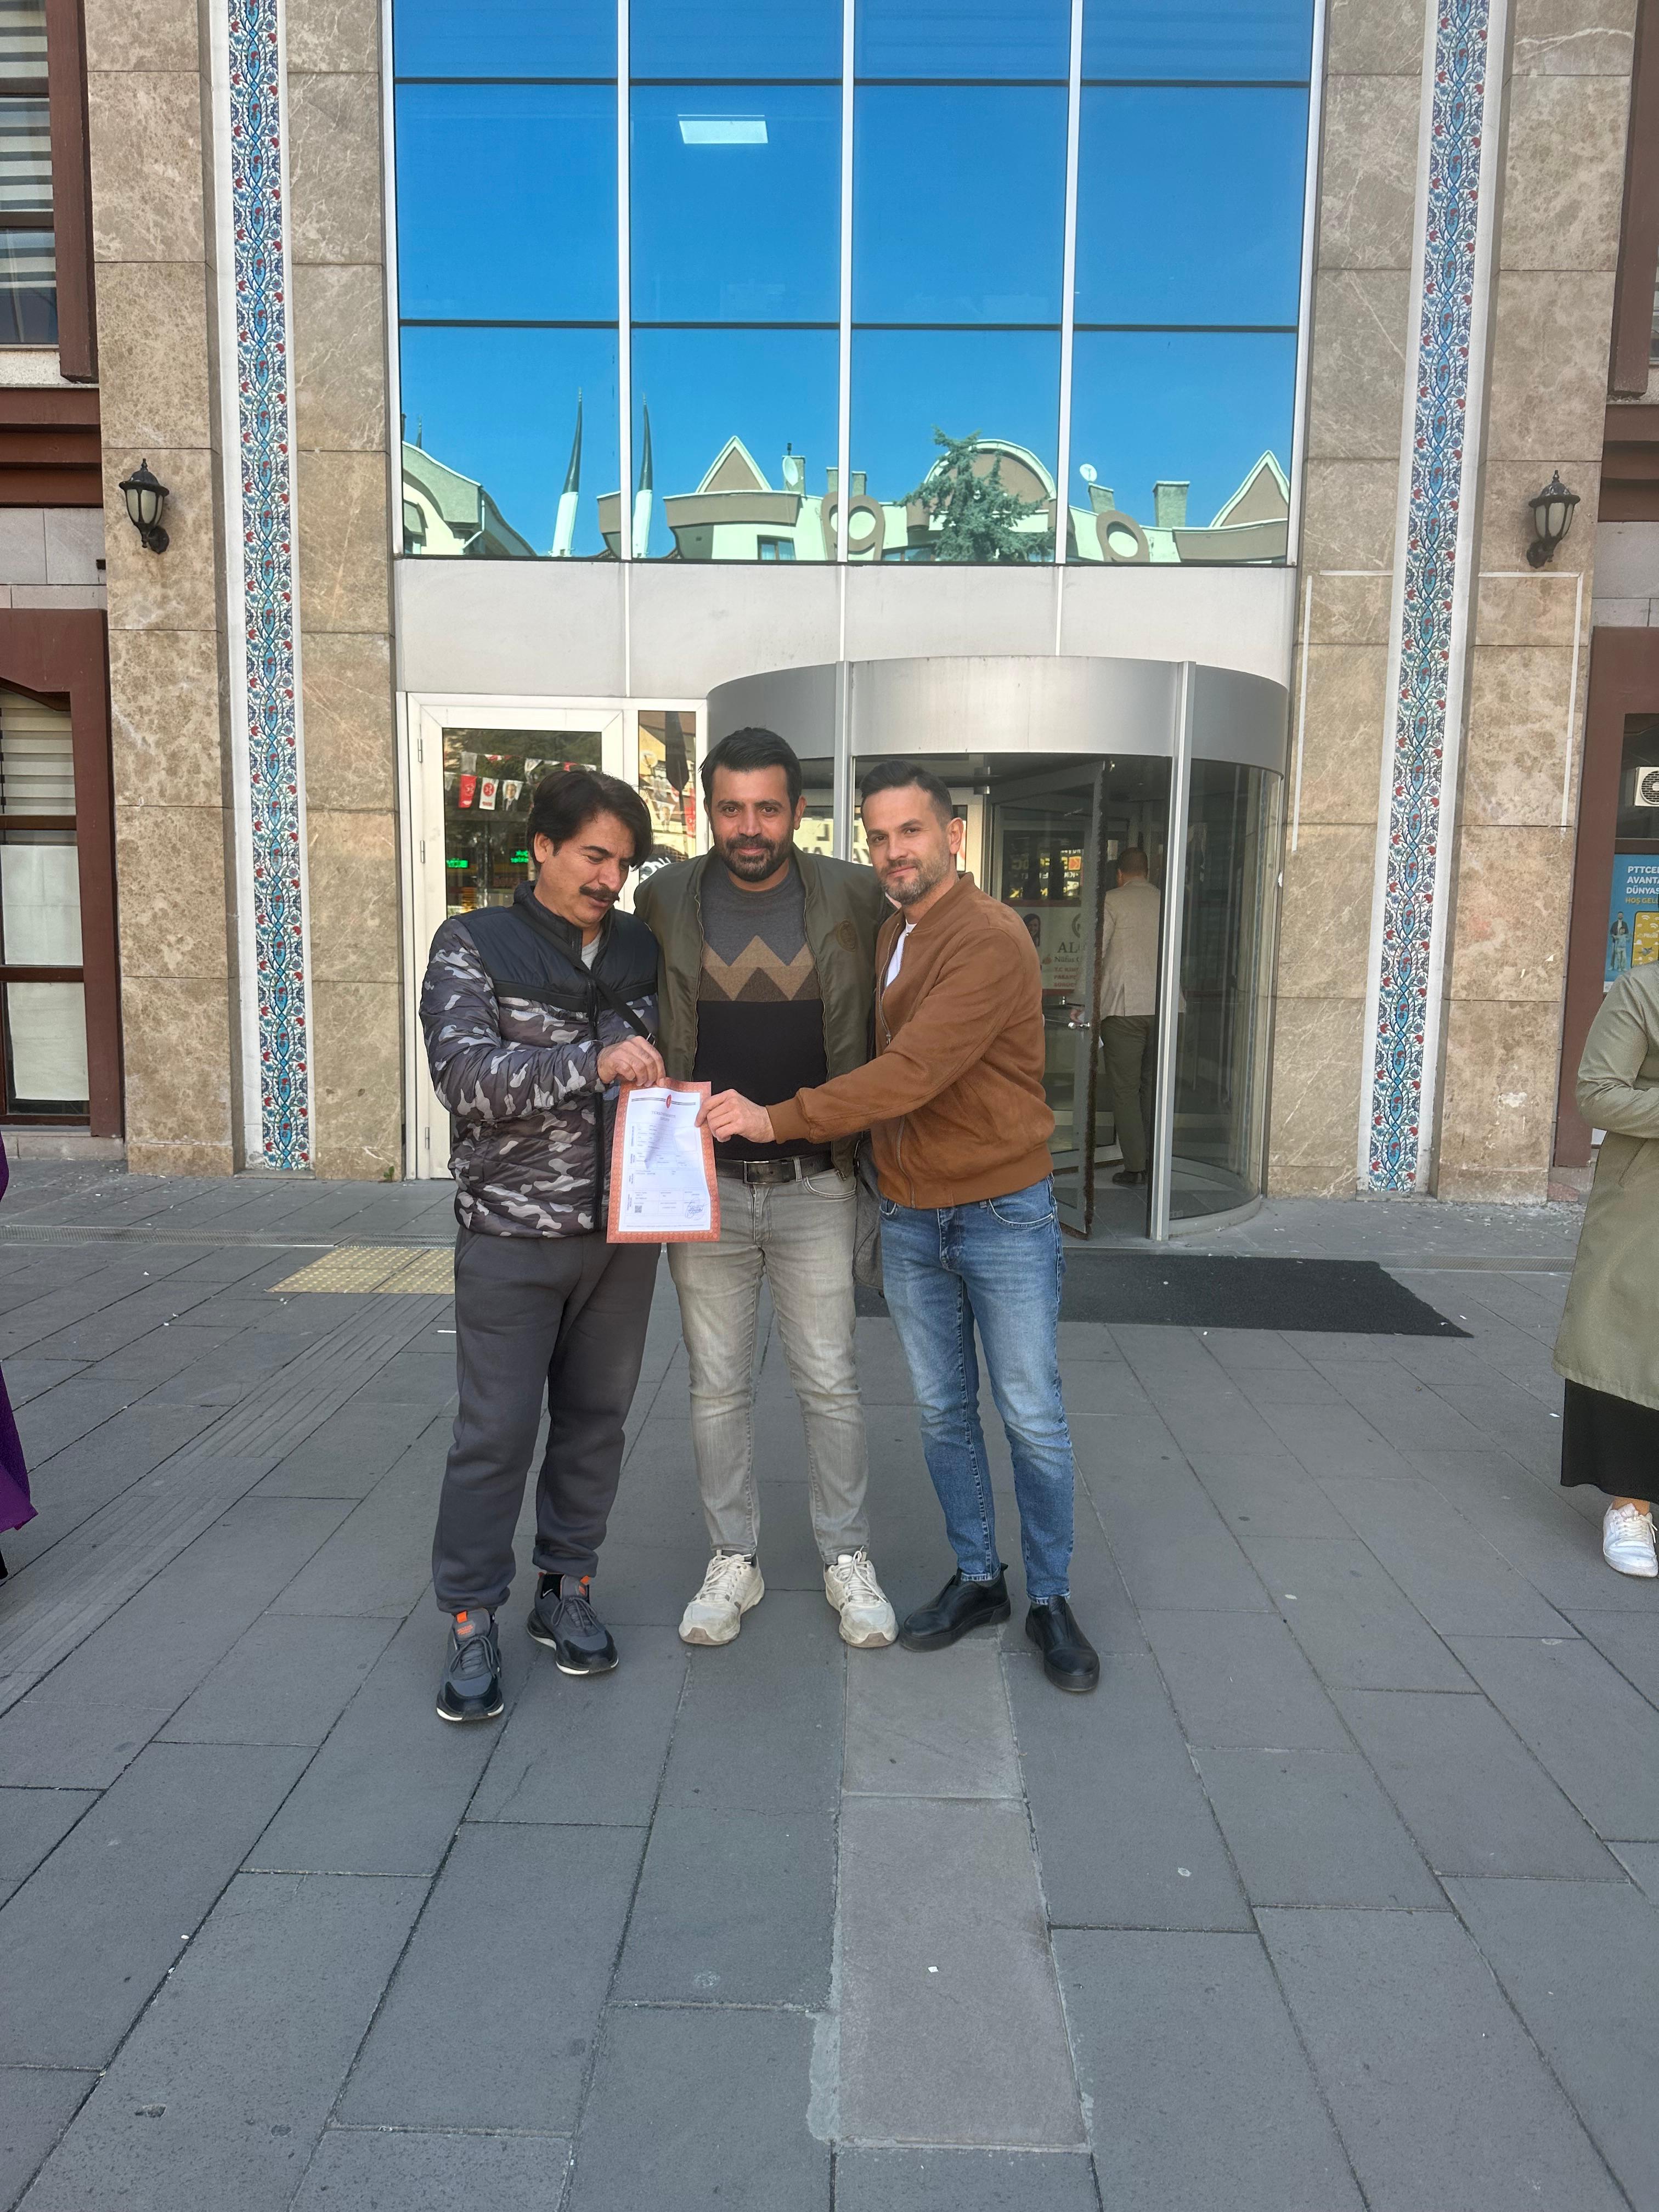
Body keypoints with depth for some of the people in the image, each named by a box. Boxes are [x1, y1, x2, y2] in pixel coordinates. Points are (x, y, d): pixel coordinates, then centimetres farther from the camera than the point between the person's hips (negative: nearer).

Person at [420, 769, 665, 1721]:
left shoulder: (643, 950, 8)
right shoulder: (474, 946, -4)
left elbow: (673, 1063, 18)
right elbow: (464, 1071, -18)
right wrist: (591, 1062, -30)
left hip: (623, 1230, 4)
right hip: (513, 1232, -4)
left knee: (597, 1417, 13)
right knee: (497, 1429, 1)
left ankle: (567, 1586, 30)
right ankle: (472, 1619, 17)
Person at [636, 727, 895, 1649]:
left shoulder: (854, 897, -4)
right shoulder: (665, 901, -1)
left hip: (815, 1186, -1)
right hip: (702, 1188, 1)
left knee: (832, 1385, 8)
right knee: (719, 1389, 12)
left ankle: (848, 1559, 28)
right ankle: (735, 1560, 30)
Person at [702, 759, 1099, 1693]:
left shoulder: (991, 940, -17)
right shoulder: (887, 938, 9)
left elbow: (912, 1073, -26)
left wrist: (780, 1119, -28)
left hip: (1002, 1214, -6)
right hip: (910, 1220, 7)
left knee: (1033, 1418, 5)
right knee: (943, 1413, 14)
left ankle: (1051, 1600, 22)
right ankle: (976, 1579, 30)